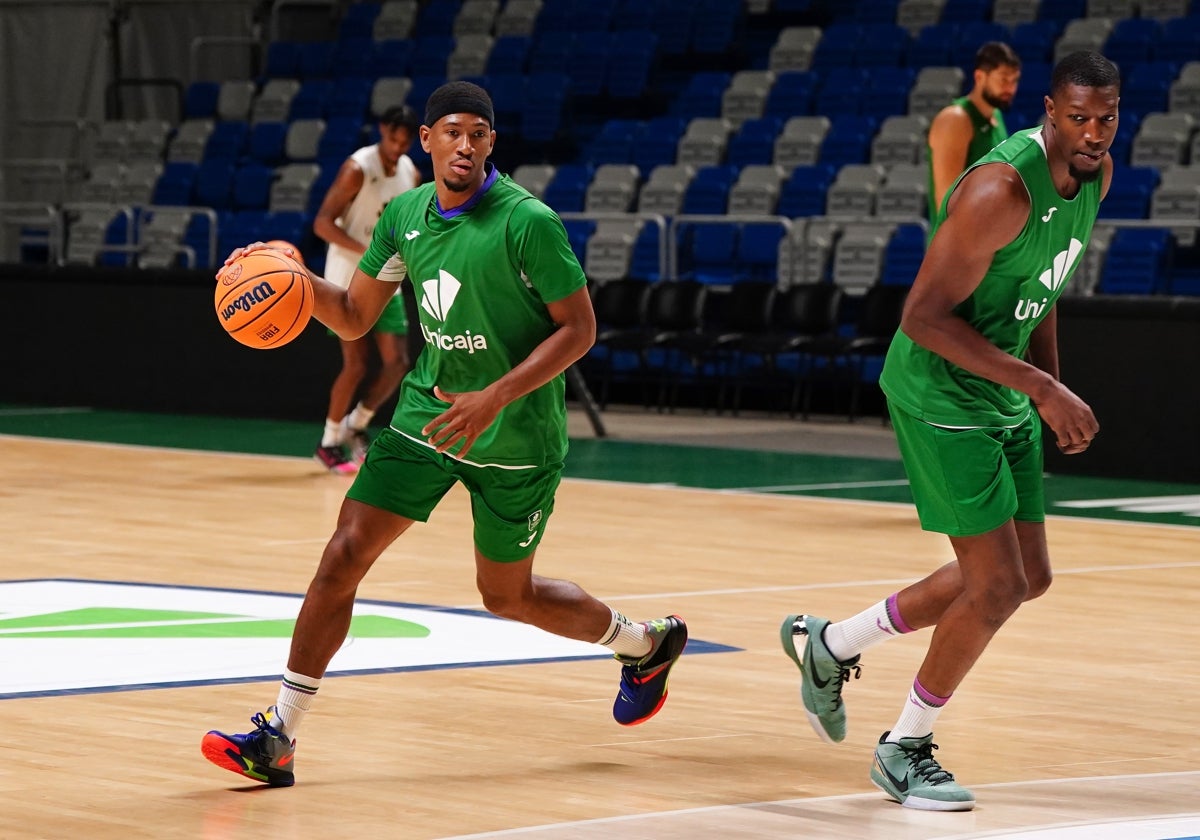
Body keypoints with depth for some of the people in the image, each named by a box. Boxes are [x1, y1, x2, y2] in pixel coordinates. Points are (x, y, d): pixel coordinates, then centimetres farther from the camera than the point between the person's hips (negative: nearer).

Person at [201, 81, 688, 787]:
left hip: (516, 439, -4)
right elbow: (355, 318, 9)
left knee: (509, 597, 9)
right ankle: (278, 739, -6)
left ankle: (647, 644, 38)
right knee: (344, 555, -9)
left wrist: (495, 398, -25)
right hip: (427, 414, 5)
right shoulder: (405, 214, 0)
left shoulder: (526, 221, -18)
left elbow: (579, 328, -16)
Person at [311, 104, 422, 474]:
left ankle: (356, 426, 21)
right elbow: (322, 223, -20)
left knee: (397, 362, 1)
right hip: (349, 279, -6)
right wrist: (369, 253, -31)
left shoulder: (410, 173, 4)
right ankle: (329, 444, 9)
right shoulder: (357, 169, -17)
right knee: (357, 364, -7)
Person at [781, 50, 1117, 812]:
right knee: (998, 584, -8)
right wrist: (1043, 389, -27)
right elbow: (925, 316, -27)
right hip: (942, 396, -9)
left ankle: (832, 644, 29)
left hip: (1007, 400, 9)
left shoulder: (1095, 173, 1)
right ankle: (906, 748, 13)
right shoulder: (1002, 190, -27)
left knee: (1028, 577, 14)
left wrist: (1053, 390, 11)